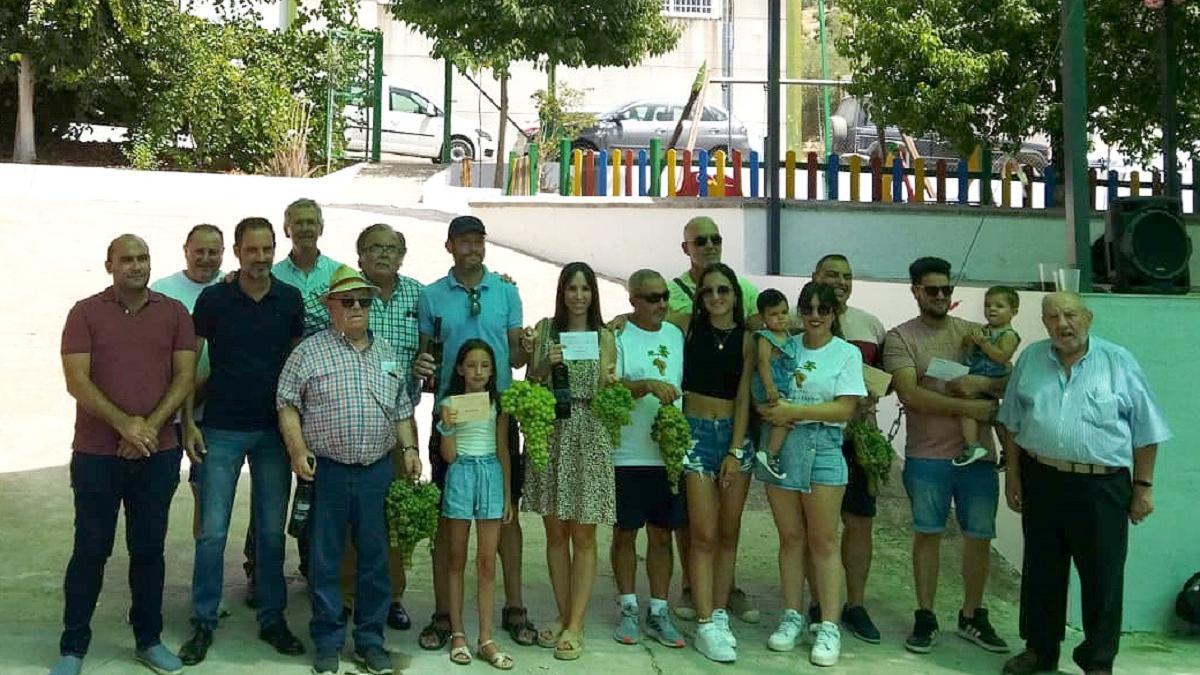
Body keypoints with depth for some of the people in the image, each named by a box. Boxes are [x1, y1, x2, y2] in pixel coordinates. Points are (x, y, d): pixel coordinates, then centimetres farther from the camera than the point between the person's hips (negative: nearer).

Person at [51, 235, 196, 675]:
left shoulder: (174, 313, 6)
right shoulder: (85, 312, 0)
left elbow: (184, 377, 1)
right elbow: (77, 381, -8)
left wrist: (151, 425, -12)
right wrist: (124, 424, -17)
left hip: (158, 454, 2)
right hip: (96, 455, -2)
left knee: (149, 549, 9)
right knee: (90, 550, 4)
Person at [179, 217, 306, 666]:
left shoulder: (290, 300, 2)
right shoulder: (213, 300, -4)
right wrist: (188, 422, -6)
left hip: (274, 430, 2)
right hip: (221, 430, -2)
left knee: (272, 530, 9)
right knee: (212, 531, 1)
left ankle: (273, 619, 20)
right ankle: (203, 624, 13)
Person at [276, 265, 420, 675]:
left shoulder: (388, 354, 13)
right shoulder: (310, 351, 0)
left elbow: (402, 410, 18)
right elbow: (287, 405, -2)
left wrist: (409, 448, 7)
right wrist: (297, 451, -11)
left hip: (378, 471, 3)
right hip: (327, 470, -3)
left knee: (374, 558, 8)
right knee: (326, 559, 4)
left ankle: (370, 640, 21)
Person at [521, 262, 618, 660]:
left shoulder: (604, 337, 4)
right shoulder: (545, 330, 7)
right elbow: (530, 384, 4)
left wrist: (611, 384, -18)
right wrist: (545, 364, -14)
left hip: (589, 437, -1)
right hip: (549, 433, 2)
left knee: (583, 535, 0)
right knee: (555, 533, 8)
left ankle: (575, 625, 6)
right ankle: (563, 616, 20)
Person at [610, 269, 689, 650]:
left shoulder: (676, 335, 12)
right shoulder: (618, 337, -4)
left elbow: (685, 386, 17)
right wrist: (649, 386, -29)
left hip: (670, 451, 4)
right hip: (628, 454, -4)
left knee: (662, 534, 8)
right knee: (625, 532, 6)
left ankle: (658, 612, 17)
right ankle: (629, 610, 19)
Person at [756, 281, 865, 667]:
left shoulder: (847, 354, 1)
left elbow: (845, 408, -7)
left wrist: (795, 411, -15)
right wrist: (770, 412, -10)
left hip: (822, 448, -3)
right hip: (780, 445, 3)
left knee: (823, 541, -1)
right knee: (790, 538, 9)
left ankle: (829, 627, 4)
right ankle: (792, 617, 19)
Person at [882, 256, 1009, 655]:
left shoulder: (974, 333, 8)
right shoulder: (900, 338, -3)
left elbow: (1009, 380, 6)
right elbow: (910, 394, -14)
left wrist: (982, 383, -16)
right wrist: (967, 407, -18)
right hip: (927, 456, -3)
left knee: (979, 535, 9)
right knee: (927, 534, 7)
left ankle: (972, 617, 24)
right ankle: (925, 618, 18)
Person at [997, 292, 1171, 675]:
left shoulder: (1119, 362, -2)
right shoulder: (1031, 360, 6)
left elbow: (1146, 432, 1)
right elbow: (1012, 423, 12)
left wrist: (1143, 486, -1)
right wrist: (1013, 474, 8)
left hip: (1101, 487, -3)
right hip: (1041, 481, 3)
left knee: (1102, 577, 3)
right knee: (1041, 572, 13)